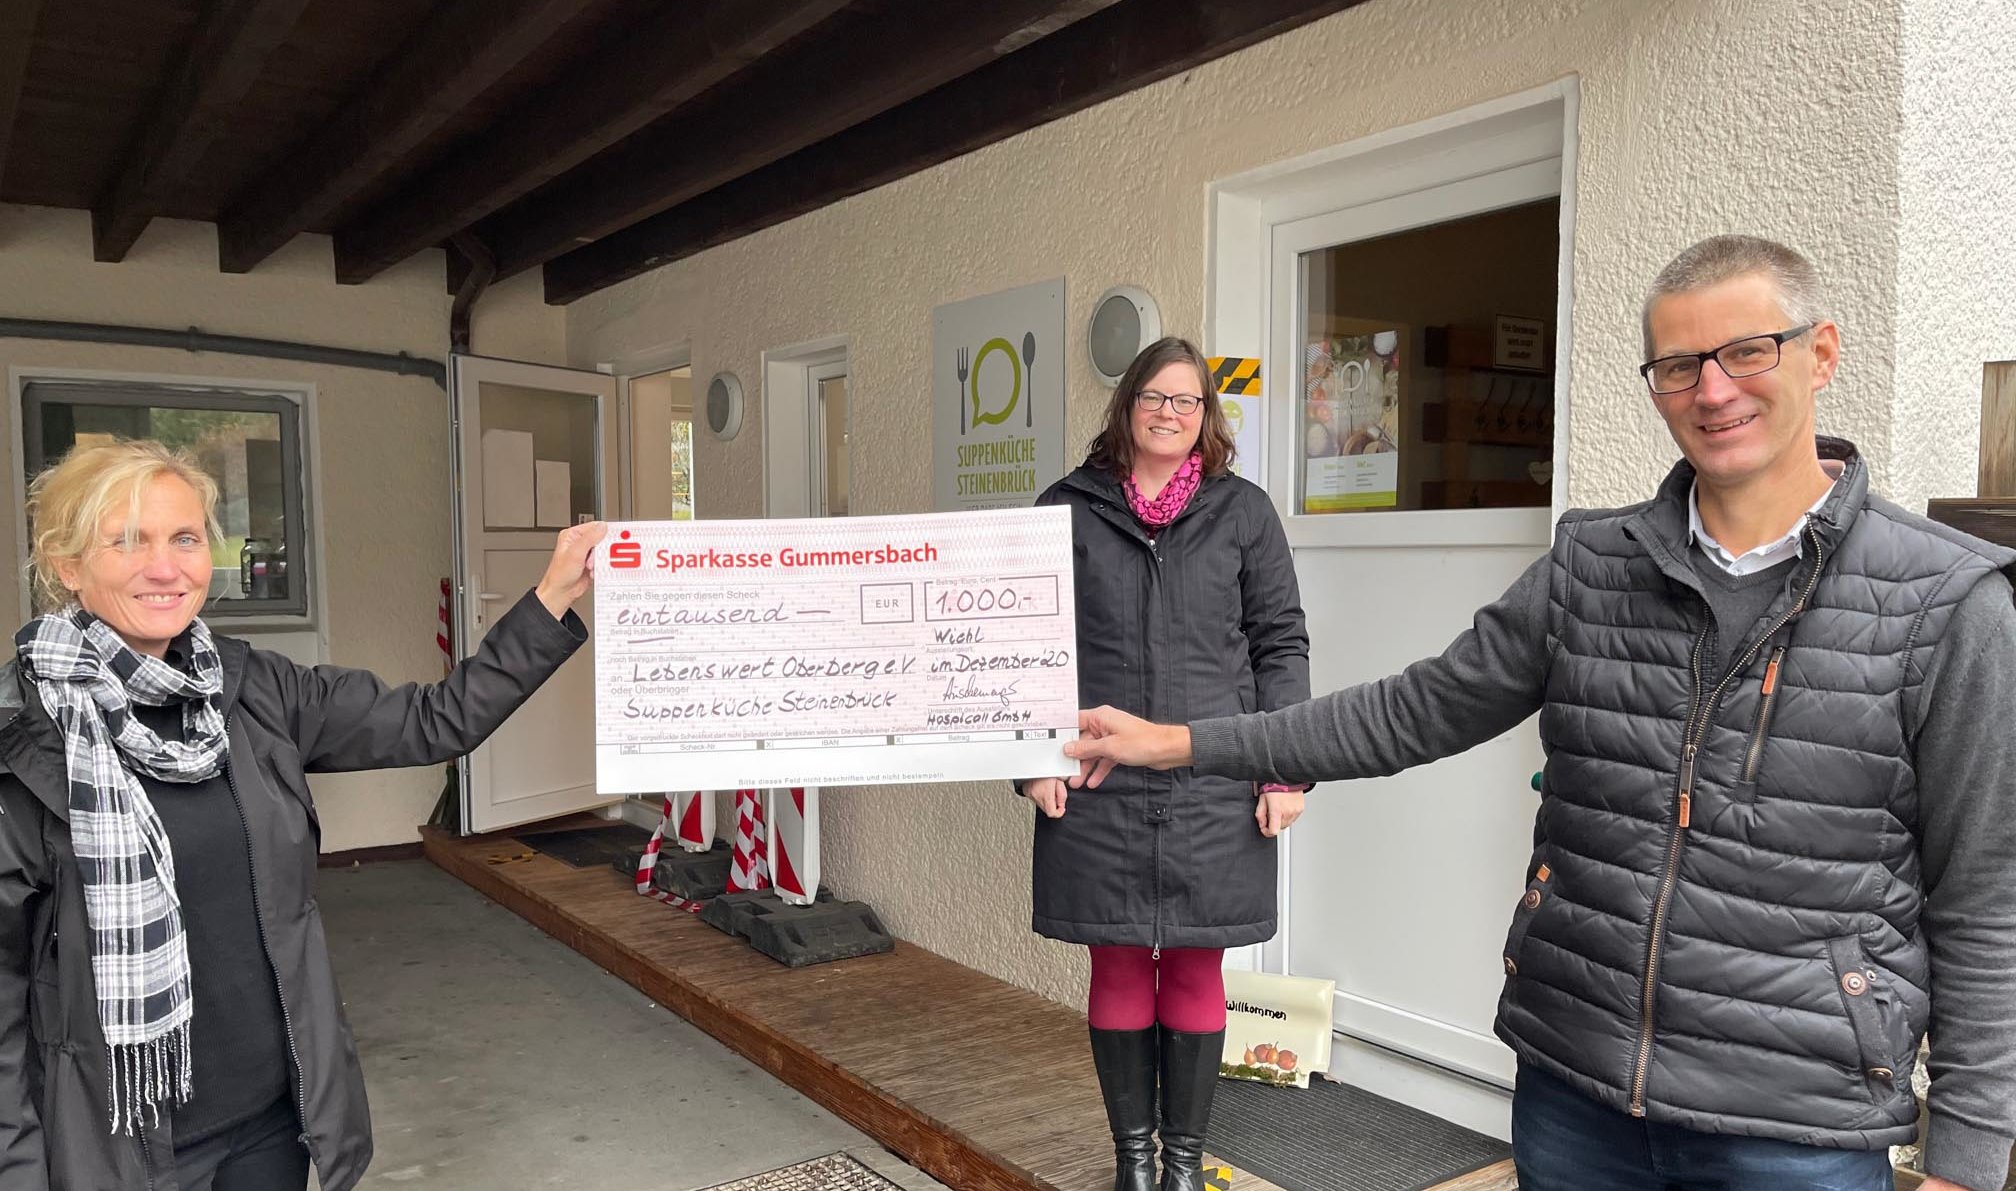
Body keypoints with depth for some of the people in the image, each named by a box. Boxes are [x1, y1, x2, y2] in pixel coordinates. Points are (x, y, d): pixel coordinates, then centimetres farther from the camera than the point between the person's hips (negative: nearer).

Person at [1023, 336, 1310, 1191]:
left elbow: (1280, 645, 5)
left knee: (1195, 974, 8)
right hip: (1099, 791, 0)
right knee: (1119, 971, 8)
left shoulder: (1243, 512, 6)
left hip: (1215, 792, 0)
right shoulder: (1068, 509, 6)